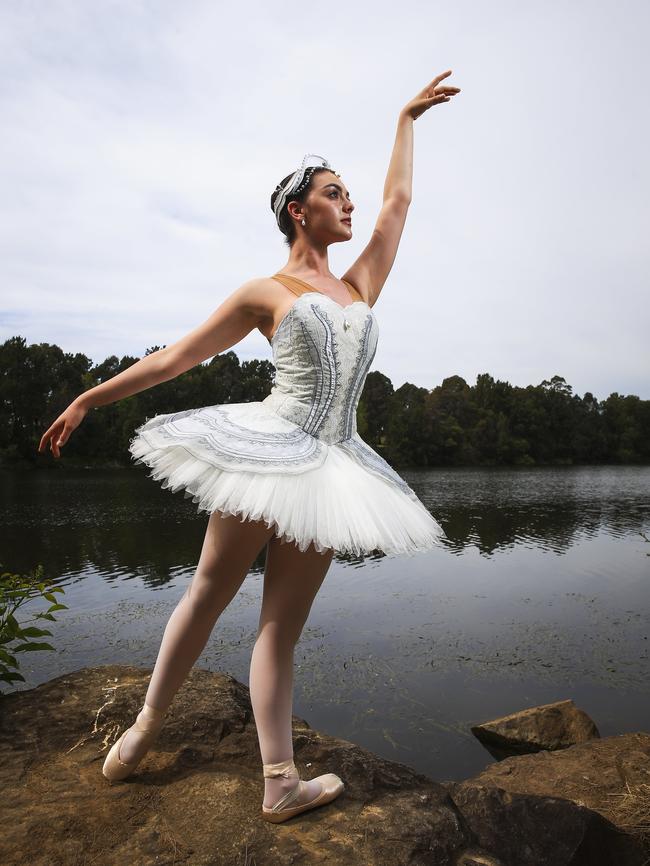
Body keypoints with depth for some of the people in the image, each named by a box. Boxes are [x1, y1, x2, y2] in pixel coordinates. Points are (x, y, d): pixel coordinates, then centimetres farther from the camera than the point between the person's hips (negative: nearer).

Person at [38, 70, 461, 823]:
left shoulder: (360, 286, 16)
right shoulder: (264, 293, 4)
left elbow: (398, 201, 25)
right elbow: (178, 355, 6)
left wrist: (407, 119, 35)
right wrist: (88, 400, 8)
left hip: (330, 467, 4)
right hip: (268, 447, -4)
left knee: (281, 625, 6)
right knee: (210, 590, 8)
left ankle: (279, 782, 13)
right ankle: (146, 726, 27)